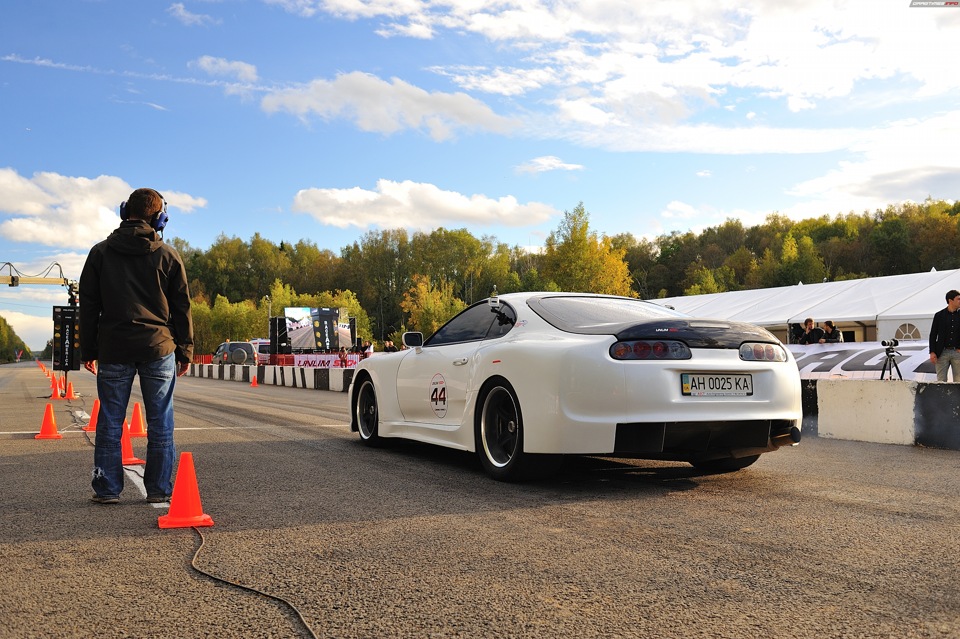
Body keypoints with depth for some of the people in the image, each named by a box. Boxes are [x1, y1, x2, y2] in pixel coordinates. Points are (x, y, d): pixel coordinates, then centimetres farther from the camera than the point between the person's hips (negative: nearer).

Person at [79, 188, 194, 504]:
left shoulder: (100, 253, 6)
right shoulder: (168, 255, 1)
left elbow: (88, 306, 7)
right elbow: (182, 307, 3)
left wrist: (88, 350, 12)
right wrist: (185, 350, 9)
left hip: (114, 349, 1)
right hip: (159, 347, -1)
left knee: (110, 421, 8)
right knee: (160, 422, 5)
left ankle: (107, 488, 11)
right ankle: (159, 489, 8)